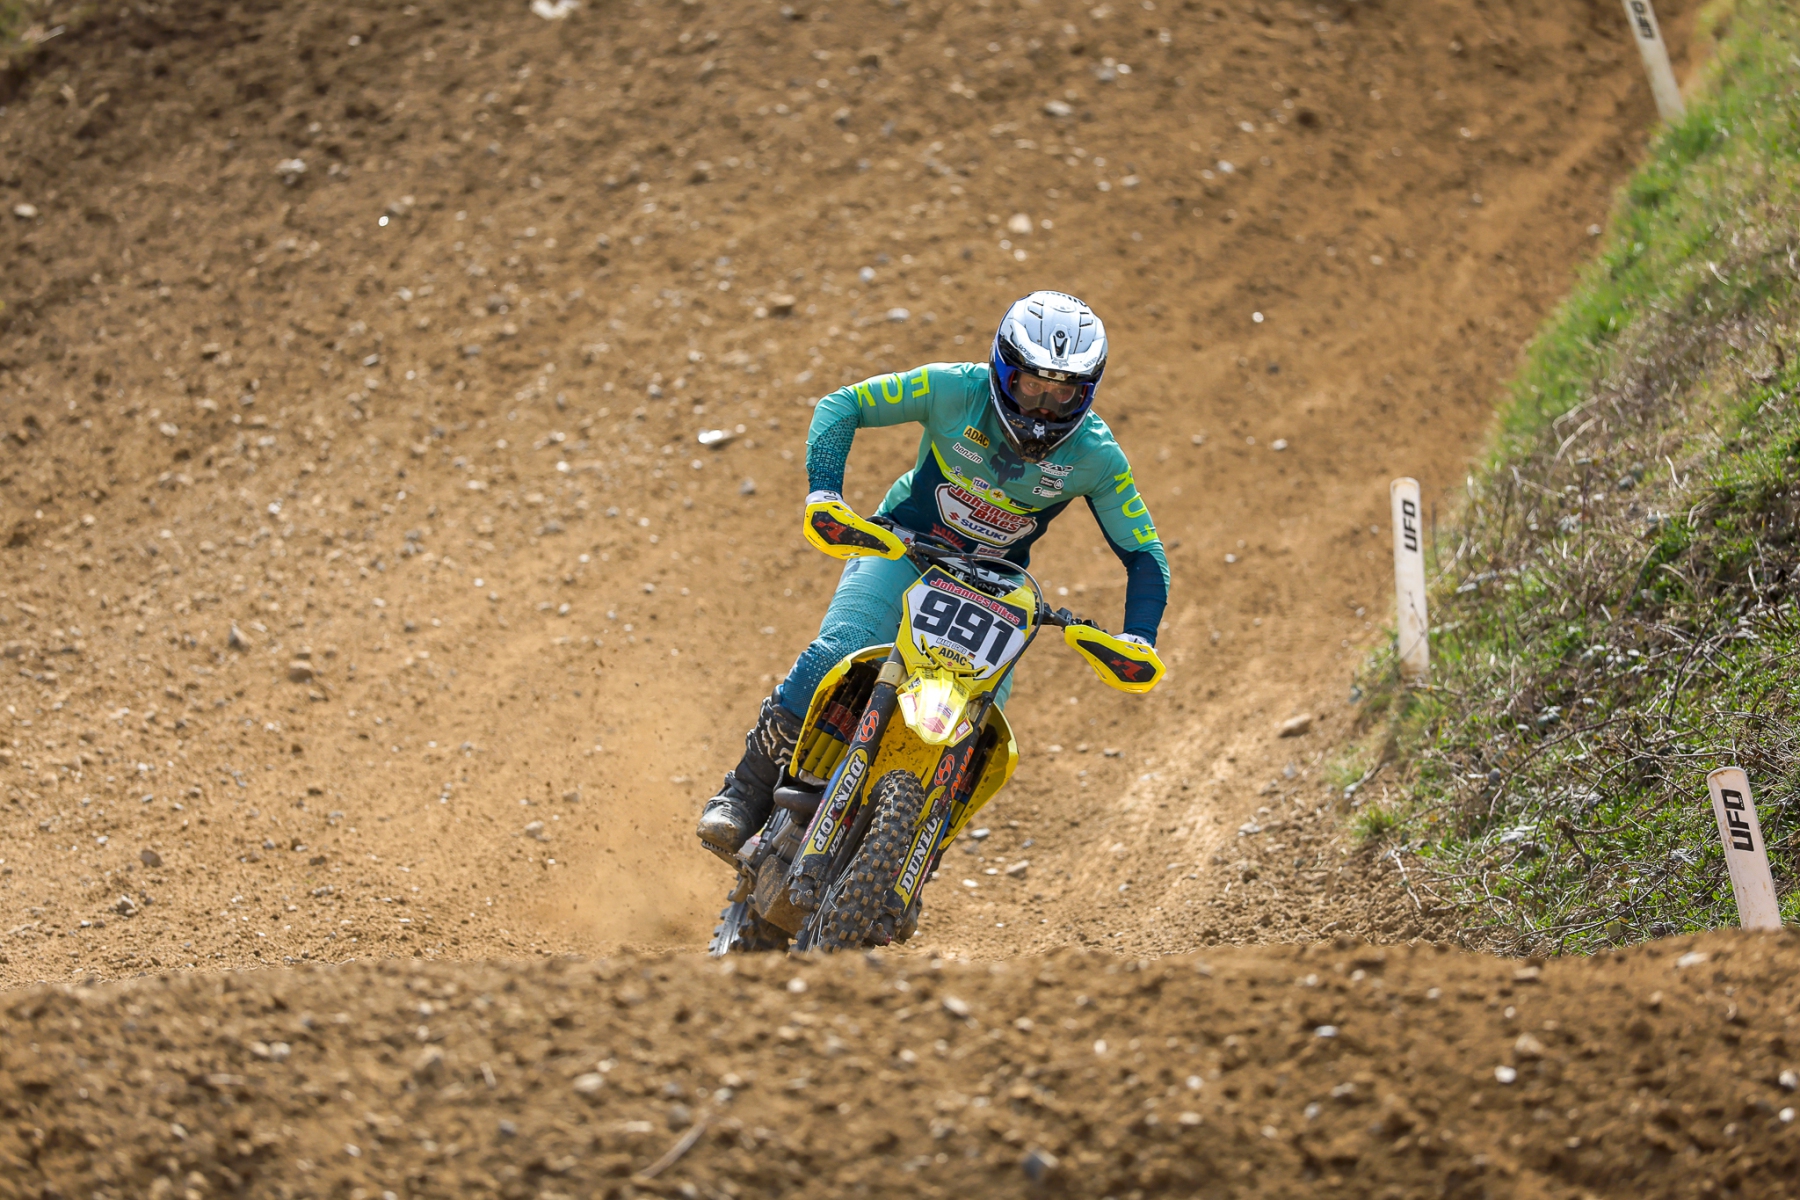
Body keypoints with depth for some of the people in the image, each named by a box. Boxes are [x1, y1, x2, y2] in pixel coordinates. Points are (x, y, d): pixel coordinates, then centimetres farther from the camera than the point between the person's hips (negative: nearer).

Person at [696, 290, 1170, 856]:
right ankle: (746, 790, -17)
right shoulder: (957, 390, -19)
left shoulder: (1095, 455, -14)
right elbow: (842, 405, -13)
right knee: (837, 651, -28)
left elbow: (1146, 555, -8)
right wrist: (824, 492, -28)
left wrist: (1138, 638, -24)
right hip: (905, 545, -2)